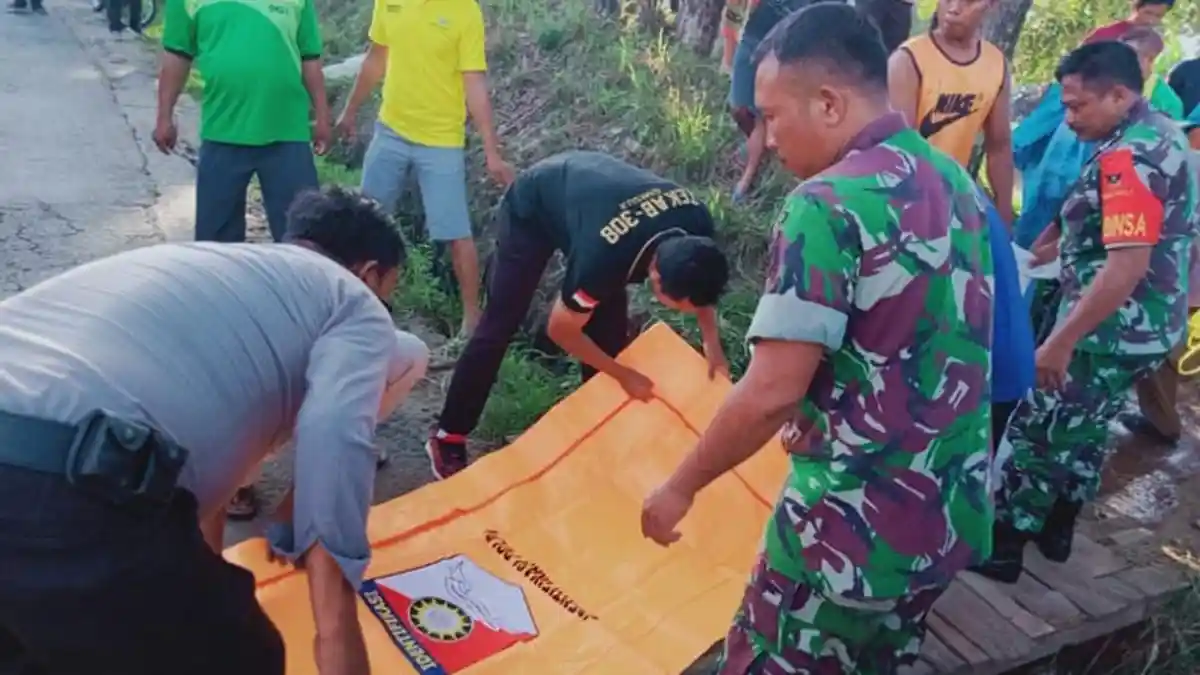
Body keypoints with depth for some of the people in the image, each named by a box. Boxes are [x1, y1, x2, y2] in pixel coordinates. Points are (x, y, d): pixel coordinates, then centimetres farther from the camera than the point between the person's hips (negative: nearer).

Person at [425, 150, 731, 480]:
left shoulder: (696, 222, -27)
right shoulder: (603, 256, -44)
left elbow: (698, 280, -1)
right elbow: (561, 330, -23)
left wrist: (712, 342, -11)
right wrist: (625, 376, -15)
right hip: (531, 207, -6)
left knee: (611, 330, 0)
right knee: (499, 327, -8)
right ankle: (448, 437, 6)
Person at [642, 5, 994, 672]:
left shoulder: (829, 205, -21)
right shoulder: (959, 185, 5)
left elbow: (770, 393, -24)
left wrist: (682, 486, -10)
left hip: (854, 528, -8)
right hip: (954, 515, 8)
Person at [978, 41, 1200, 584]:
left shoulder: (1128, 157, -23)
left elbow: (1127, 266, -30)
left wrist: (1059, 341, -28)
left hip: (1110, 332, -10)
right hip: (1142, 327, 10)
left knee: (1036, 434, 3)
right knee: (1084, 433, 22)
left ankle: (1003, 547, 15)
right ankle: (1056, 532, 36)